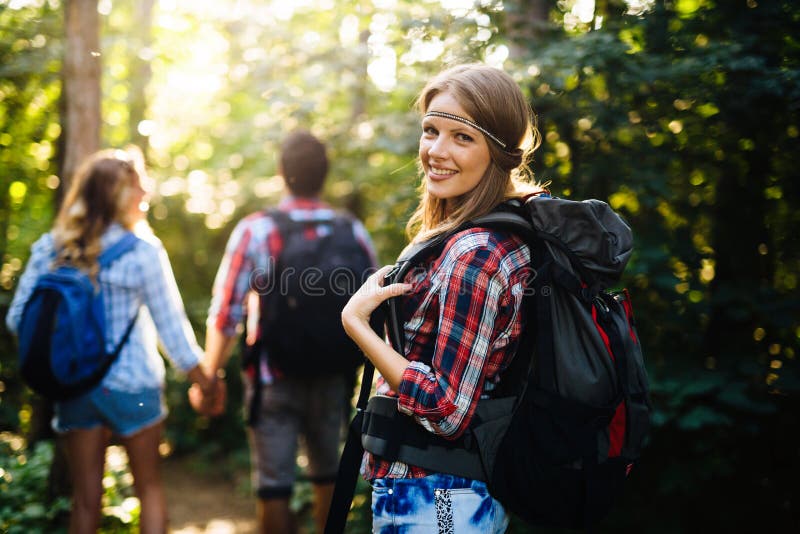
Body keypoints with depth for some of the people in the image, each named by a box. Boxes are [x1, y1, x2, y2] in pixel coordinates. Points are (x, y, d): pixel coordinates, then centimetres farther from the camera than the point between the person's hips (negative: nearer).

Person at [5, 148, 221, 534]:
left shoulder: (49, 248, -3)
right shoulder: (142, 251, -13)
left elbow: (18, 318, -1)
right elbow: (170, 324, -8)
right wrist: (202, 380, 5)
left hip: (72, 387, 3)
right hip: (133, 385, -3)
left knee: (85, 497, 12)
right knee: (149, 486, 15)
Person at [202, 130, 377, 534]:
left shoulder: (255, 230, -11)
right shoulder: (353, 232, -3)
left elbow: (225, 315, -11)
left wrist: (209, 375, 0)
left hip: (275, 379, -3)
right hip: (333, 380, 3)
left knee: (273, 486, 6)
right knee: (328, 476, 20)